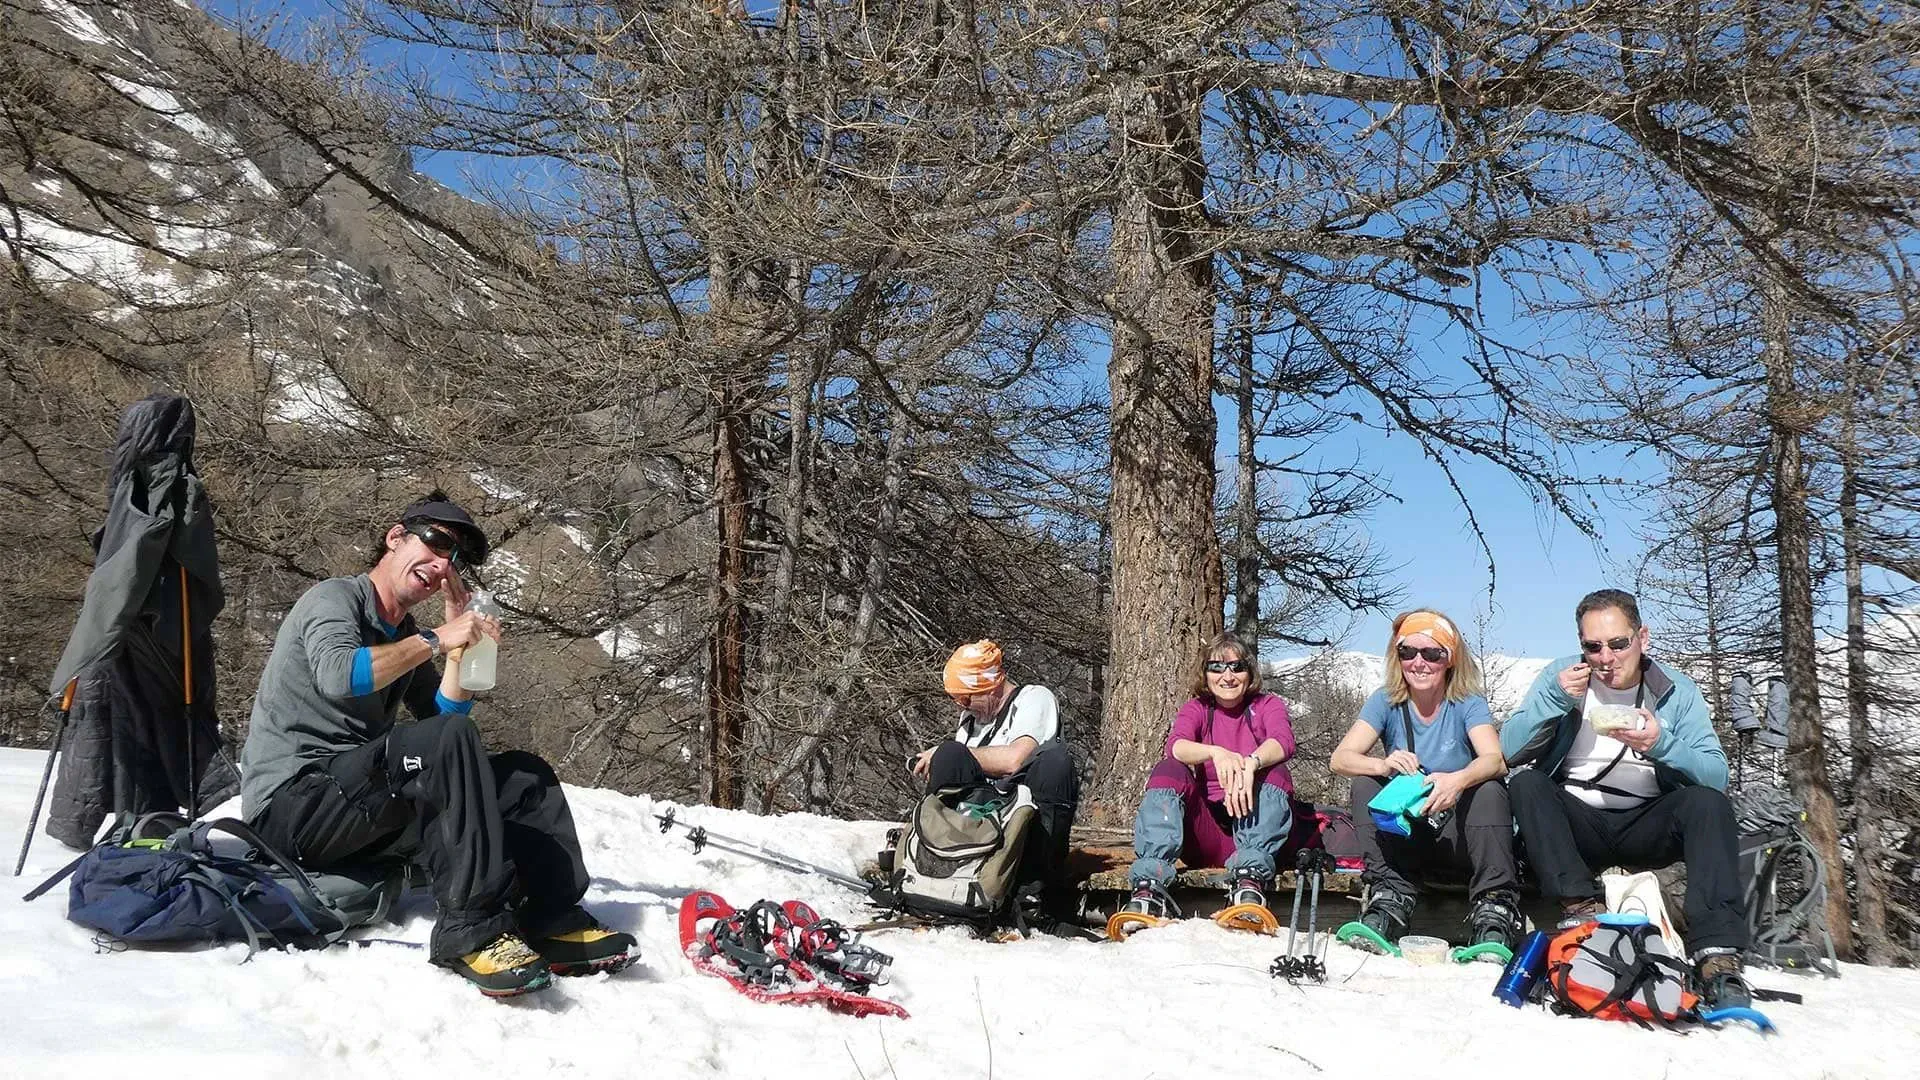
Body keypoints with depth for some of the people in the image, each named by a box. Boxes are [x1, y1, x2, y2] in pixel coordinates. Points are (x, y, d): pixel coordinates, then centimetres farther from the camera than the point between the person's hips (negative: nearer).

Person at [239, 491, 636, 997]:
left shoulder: (406, 635, 20)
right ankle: (473, 928, -34)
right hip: (290, 802, -9)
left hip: (359, 811, 9)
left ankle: (553, 919, -15)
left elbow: (447, 714, 7)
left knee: (526, 777, -1)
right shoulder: (335, 599, -5)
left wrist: (461, 634, 2)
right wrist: (435, 639, -21)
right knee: (448, 741, -32)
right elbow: (338, 677, -27)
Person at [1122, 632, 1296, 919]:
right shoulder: (1196, 709, 11)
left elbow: (1283, 741, -18)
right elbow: (1175, 746, -14)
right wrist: (1216, 753, -37)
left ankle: (1250, 880, -43)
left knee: (1277, 774, -27)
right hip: (1204, 836, 1)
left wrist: (1251, 763, -41)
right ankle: (1150, 888, -39)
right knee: (1169, 770, -23)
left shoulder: (1268, 705, 8)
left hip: (1250, 826, -1)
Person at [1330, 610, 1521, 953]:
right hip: (1405, 832, 2)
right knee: (1365, 785, -23)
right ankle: (1389, 898, -29)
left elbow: (1495, 760, -25)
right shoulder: (1385, 702, -1)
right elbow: (1340, 758, -15)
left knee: (1490, 791, -30)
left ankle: (1494, 909, -30)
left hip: (1459, 831, -2)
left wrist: (1458, 780, -48)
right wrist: (1384, 765, -38)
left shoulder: (1468, 704, -5)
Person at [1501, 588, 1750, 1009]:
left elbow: (1717, 776, -8)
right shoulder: (1561, 675, 1)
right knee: (1525, 783, -26)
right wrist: (1555, 700, -20)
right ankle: (1581, 906, -33)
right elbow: (1509, 751, -8)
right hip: (1575, 824, 0)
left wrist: (1661, 745, -26)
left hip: (1645, 827, 0)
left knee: (1708, 802, -27)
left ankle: (1716, 955, -35)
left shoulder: (1677, 691, 1)